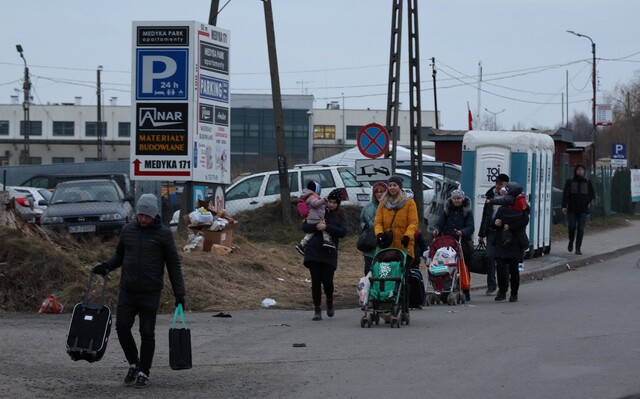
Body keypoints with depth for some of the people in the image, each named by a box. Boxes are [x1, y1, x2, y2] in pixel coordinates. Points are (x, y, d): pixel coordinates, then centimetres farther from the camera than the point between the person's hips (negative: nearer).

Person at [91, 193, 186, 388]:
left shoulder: (163, 234, -4)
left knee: (147, 333, 0)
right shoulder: (127, 231, 6)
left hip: (150, 293, -3)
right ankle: (134, 364, 20)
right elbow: (119, 256, 18)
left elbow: (173, 264, -1)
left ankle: (144, 372, 13)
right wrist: (106, 265, -3)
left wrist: (179, 293, -6)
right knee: (122, 328, -2)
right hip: (127, 291, 3)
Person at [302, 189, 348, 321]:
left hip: (329, 254, -1)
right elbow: (304, 227, 3)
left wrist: (326, 227, -18)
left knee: (327, 281, -7)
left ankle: (330, 302, 24)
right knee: (316, 282, -1)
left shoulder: (340, 216, 5)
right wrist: (316, 226, -15)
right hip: (314, 252, 1)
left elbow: (343, 232, -10)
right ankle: (317, 310, 7)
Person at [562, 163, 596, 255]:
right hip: (572, 209, -1)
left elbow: (592, 195, 14)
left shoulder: (587, 182, 8)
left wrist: (586, 201, -2)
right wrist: (564, 206, -12)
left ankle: (578, 248, 0)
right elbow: (565, 195, -2)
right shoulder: (570, 181, 3)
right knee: (572, 227, -1)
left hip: (583, 210, 1)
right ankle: (571, 243, 25)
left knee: (581, 229, -4)